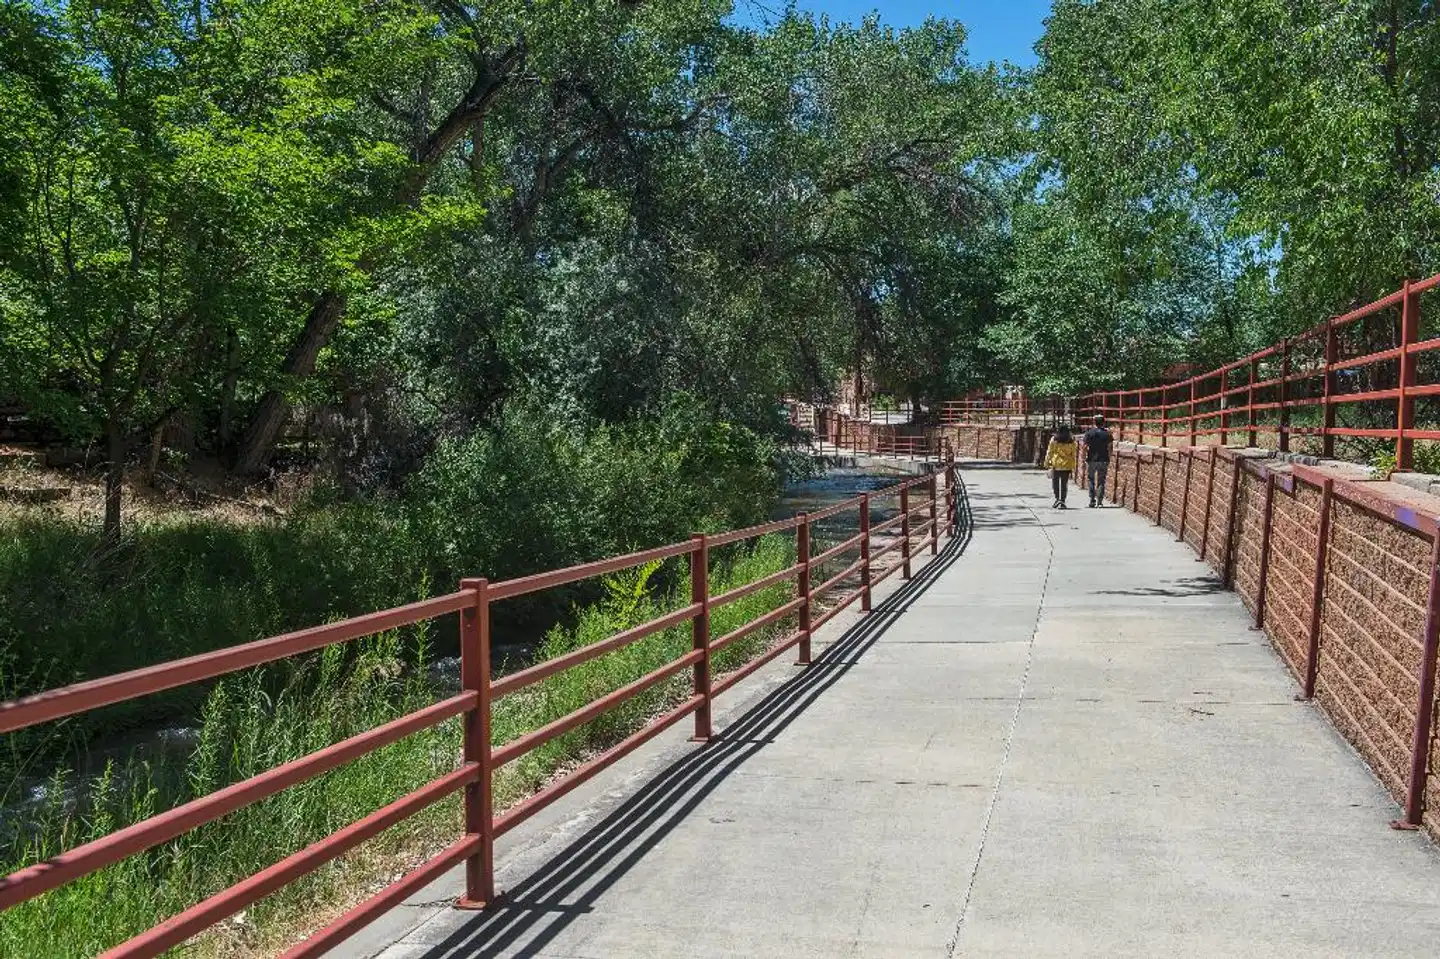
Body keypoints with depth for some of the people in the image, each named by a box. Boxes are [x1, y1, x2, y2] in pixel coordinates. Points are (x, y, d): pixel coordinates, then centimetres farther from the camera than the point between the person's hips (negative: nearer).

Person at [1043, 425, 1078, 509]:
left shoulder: (1054, 439, -2)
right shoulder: (1071, 441, 4)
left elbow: (1049, 452, -2)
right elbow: (1073, 454, 8)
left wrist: (1047, 462, 5)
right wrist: (1073, 467, 14)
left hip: (1056, 464, -2)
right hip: (1067, 465, 2)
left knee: (1055, 482, 11)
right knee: (1064, 484, 6)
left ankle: (1057, 498, -4)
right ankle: (1062, 501, 5)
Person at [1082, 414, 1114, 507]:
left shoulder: (1089, 433, -4)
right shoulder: (1107, 433, 2)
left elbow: (1085, 447, -6)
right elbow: (1110, 448, 5)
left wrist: (1084, 459, 0)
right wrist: (1109, 460, 14)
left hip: (1092, 460, -1)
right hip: (1104, 460, 1)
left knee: (1090, 480, 10)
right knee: (1101, 481, 7)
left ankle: (1092, 500, 1)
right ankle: (1099, 501, 2)